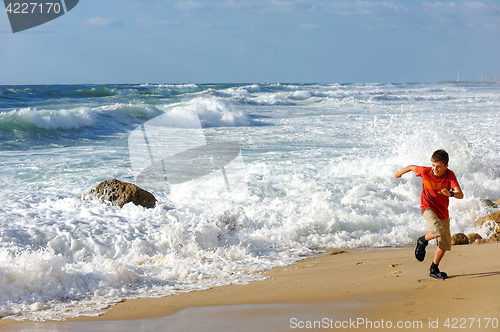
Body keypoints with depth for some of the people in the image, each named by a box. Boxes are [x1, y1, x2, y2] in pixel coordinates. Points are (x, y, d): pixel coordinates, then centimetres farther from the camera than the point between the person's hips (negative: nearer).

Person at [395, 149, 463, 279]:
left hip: (443, 211, 3)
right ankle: (423, 241, 0)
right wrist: (400, 172, 25)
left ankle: (434, 270, 27)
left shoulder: (450, 175, -17)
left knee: (445, 244, 7)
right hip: (428, 207, -3)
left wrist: (450, 193, -48)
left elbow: (460, 195, -26)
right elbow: (412, 167, 5)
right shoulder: (425, 172, -17)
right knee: (438, 230, -32)